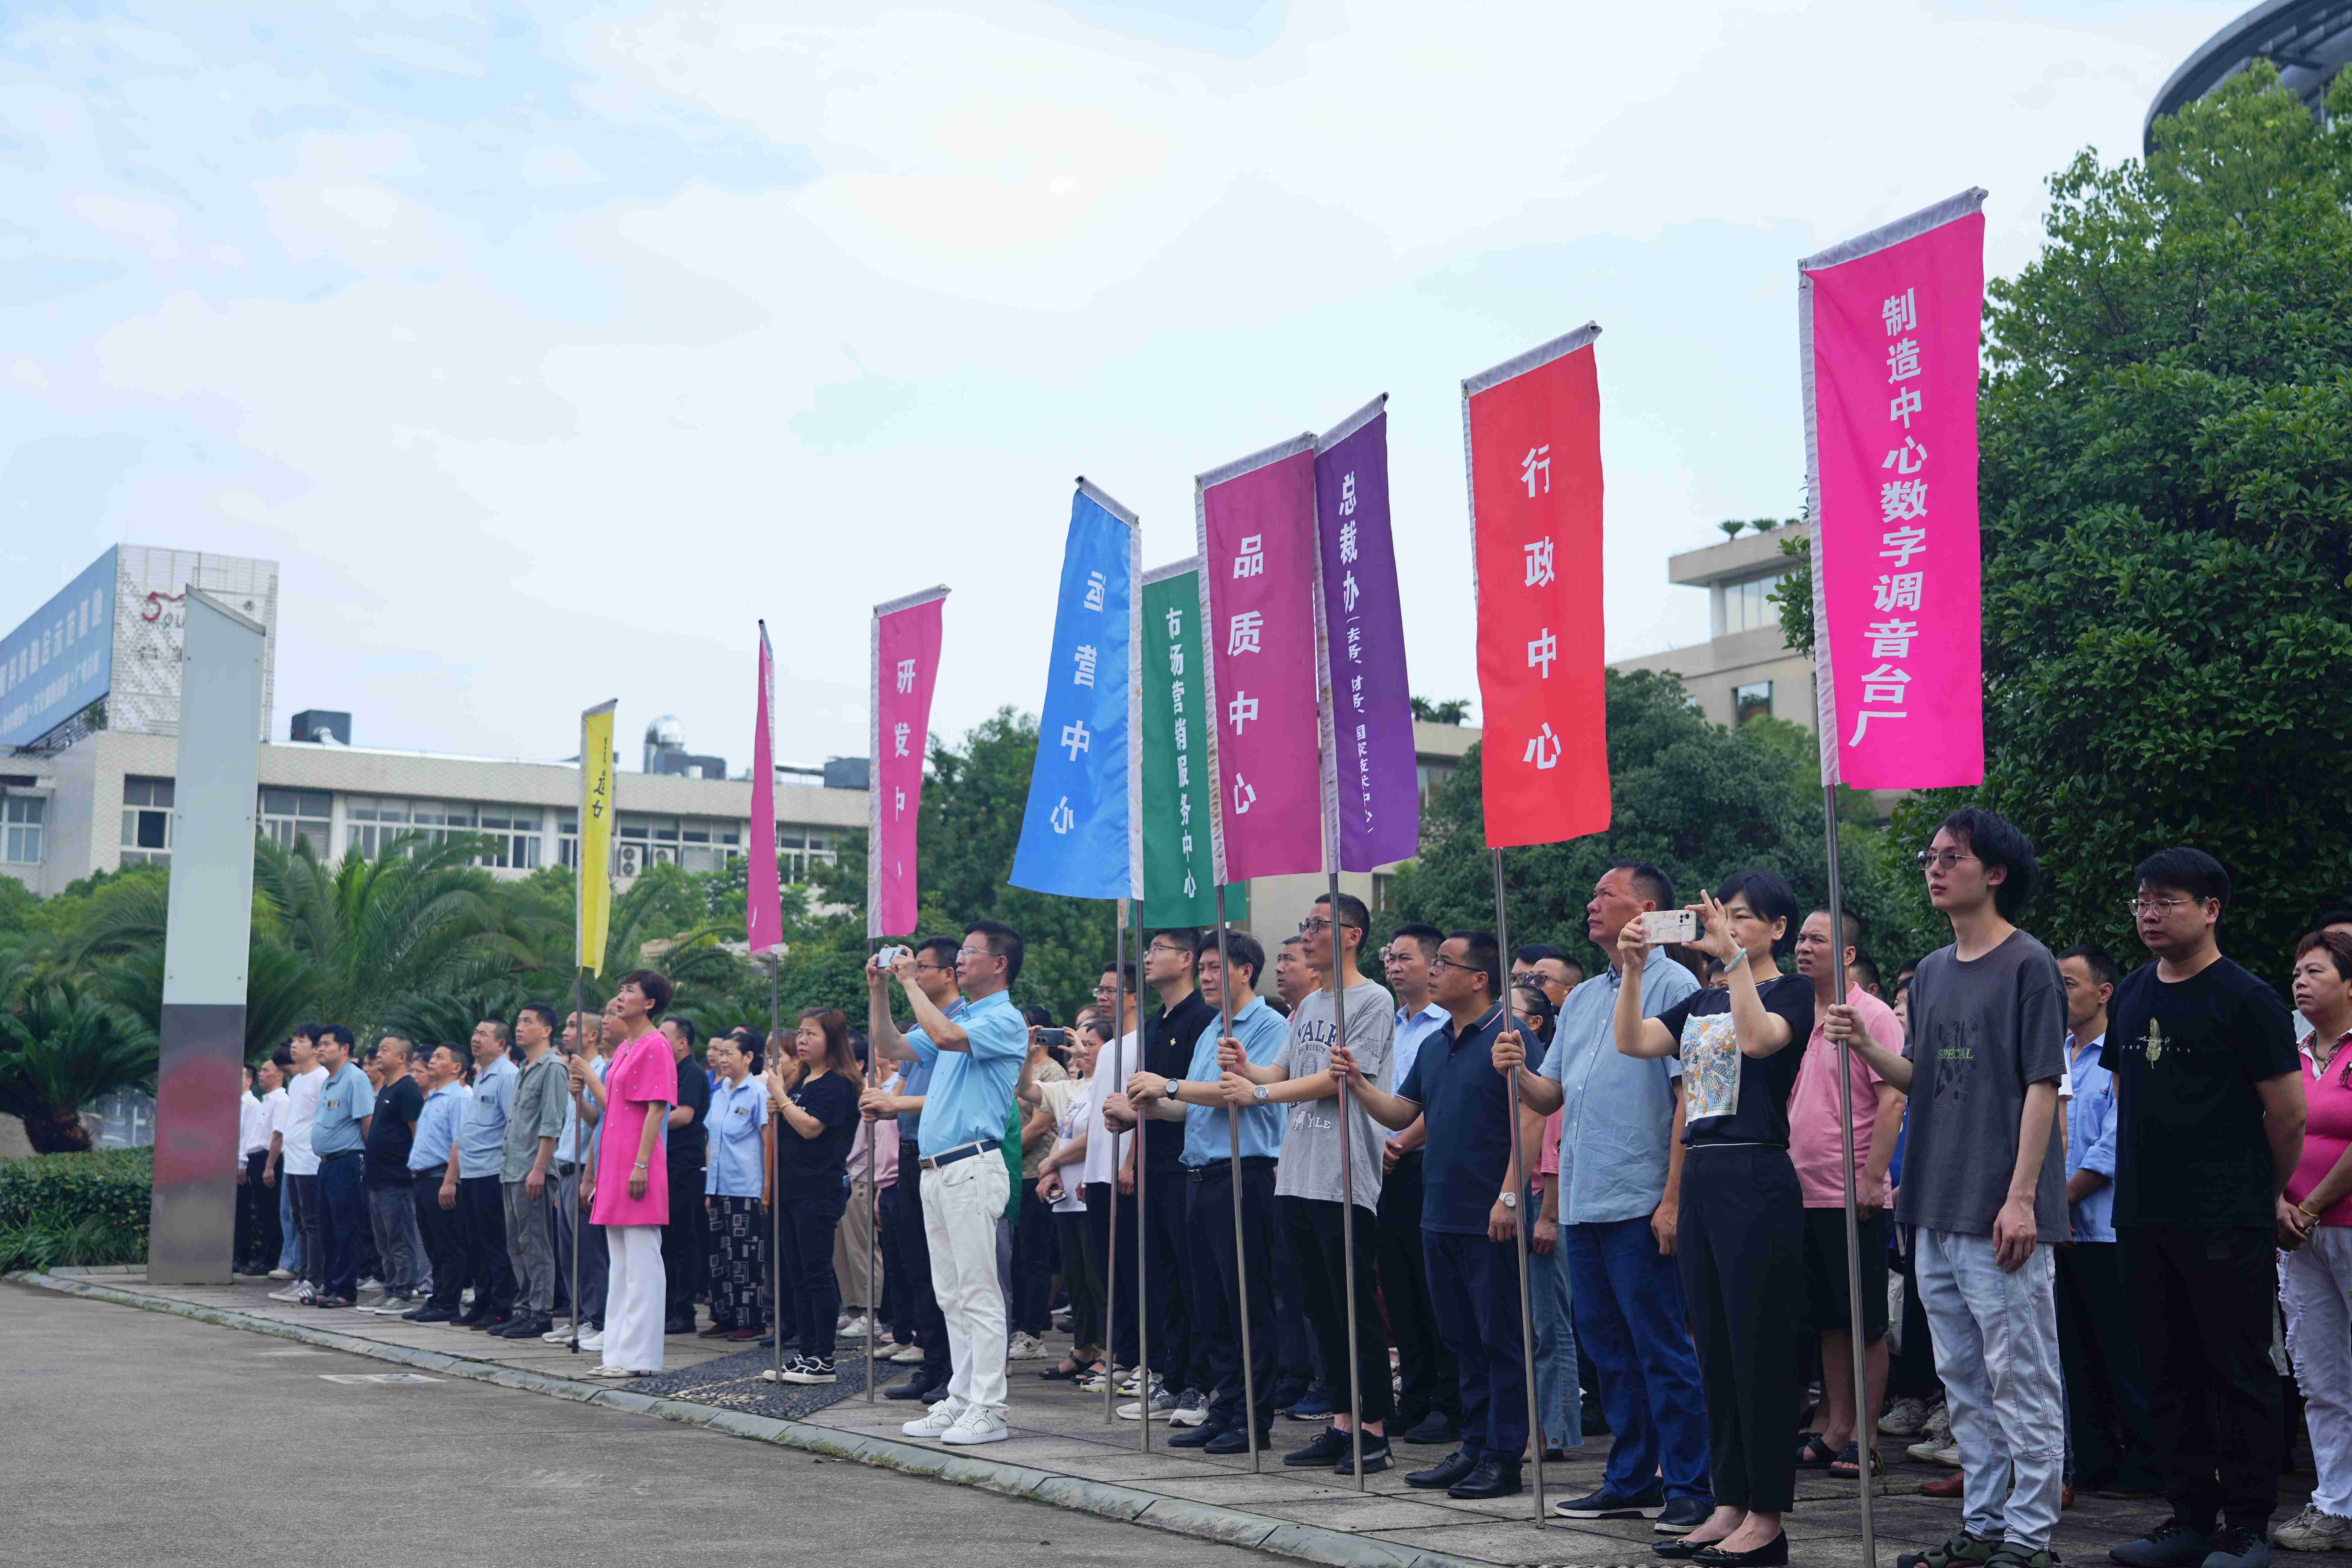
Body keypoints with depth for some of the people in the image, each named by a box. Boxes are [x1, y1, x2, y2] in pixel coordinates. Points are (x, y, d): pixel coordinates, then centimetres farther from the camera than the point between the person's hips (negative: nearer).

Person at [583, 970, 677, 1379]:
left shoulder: (656, 1046, -8)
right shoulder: (623, 1050, 19)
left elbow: (656, 1111, -15)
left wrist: (641, 1165, -21)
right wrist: (598, 1176, 20)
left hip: (638, 1168, -10)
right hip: (615, 1168, 10)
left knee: (642, 1264, -7)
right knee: (620, 1264, 11)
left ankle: (640, 1357, -5)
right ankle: (619, 1353, 15)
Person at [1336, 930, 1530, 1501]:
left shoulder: (1508, 1035, -10)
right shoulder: (1433, 1046, 15)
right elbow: (1400, 1114, 18)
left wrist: (1510, 1195, -20)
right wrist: (1358, 1083, 2)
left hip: (1490, 1217, -8)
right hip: (1440, 1214, 8)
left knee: (1500, 1339, -1)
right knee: (1464, 1340, 14)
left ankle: (1504, 1457, 6)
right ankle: (1474, 1447, 22)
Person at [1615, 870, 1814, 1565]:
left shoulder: (1792, 991, -2)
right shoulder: (1703, 1001, 16)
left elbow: (1757, 1037, -23)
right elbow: (1632, 1040, 6)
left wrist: (1733, 956, -24)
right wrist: (1633, 968, -5)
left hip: (1757, 1181, -7)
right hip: (1701, 1177, 7)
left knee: (1760, 1351, -3)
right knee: (1715, 1350, 11)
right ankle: (1729, 1505, 19)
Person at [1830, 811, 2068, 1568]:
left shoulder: (2028, 964, -6)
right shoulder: (1931, 972, 15)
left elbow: (2043, 1086, -11)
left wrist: (2021, 1197, -17)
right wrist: (1867, 1048, -2)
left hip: (2001, 1218, -8)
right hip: (1936, 1213, 8)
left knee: (2021, 1382, -2)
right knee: (1963, 1384, 13)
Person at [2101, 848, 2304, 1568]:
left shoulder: (2246, 1000, -8)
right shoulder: (2132, 995, 11)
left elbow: (2288, 1114, -6)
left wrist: (2266, 1194, 5)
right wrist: (2147, 1181, 16)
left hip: (2228, 1225, -6)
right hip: (2144, 1217, 6)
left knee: (2238, 1374, 0)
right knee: (2169, 1374, 11)